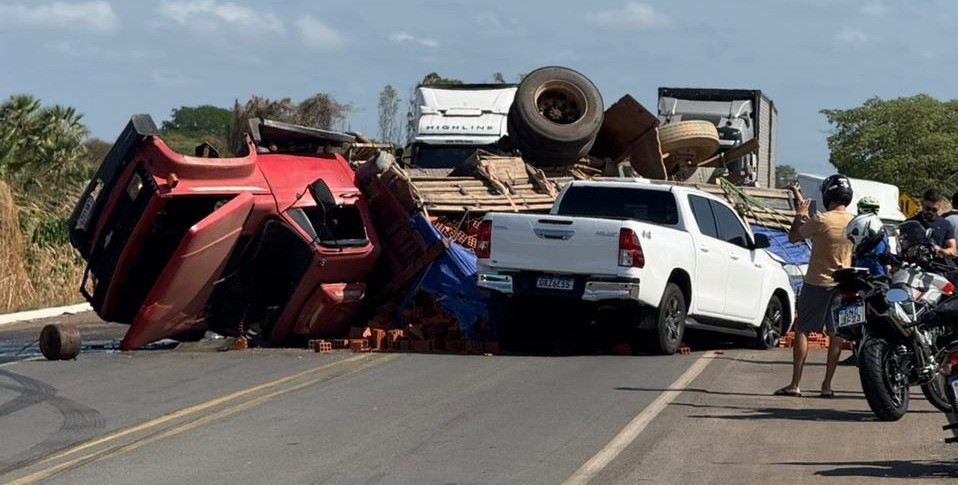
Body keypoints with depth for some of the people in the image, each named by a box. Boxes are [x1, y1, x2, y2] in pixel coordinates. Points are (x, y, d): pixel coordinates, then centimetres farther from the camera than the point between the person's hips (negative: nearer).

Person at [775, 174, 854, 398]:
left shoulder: (820, 220, -17)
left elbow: (793, 237, -6)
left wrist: (799, 216, 11)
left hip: (817, 282, -5)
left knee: (802, 330, 1)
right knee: (836, 333, 9)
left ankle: (795, 384, -3)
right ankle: (827, 385, 9)